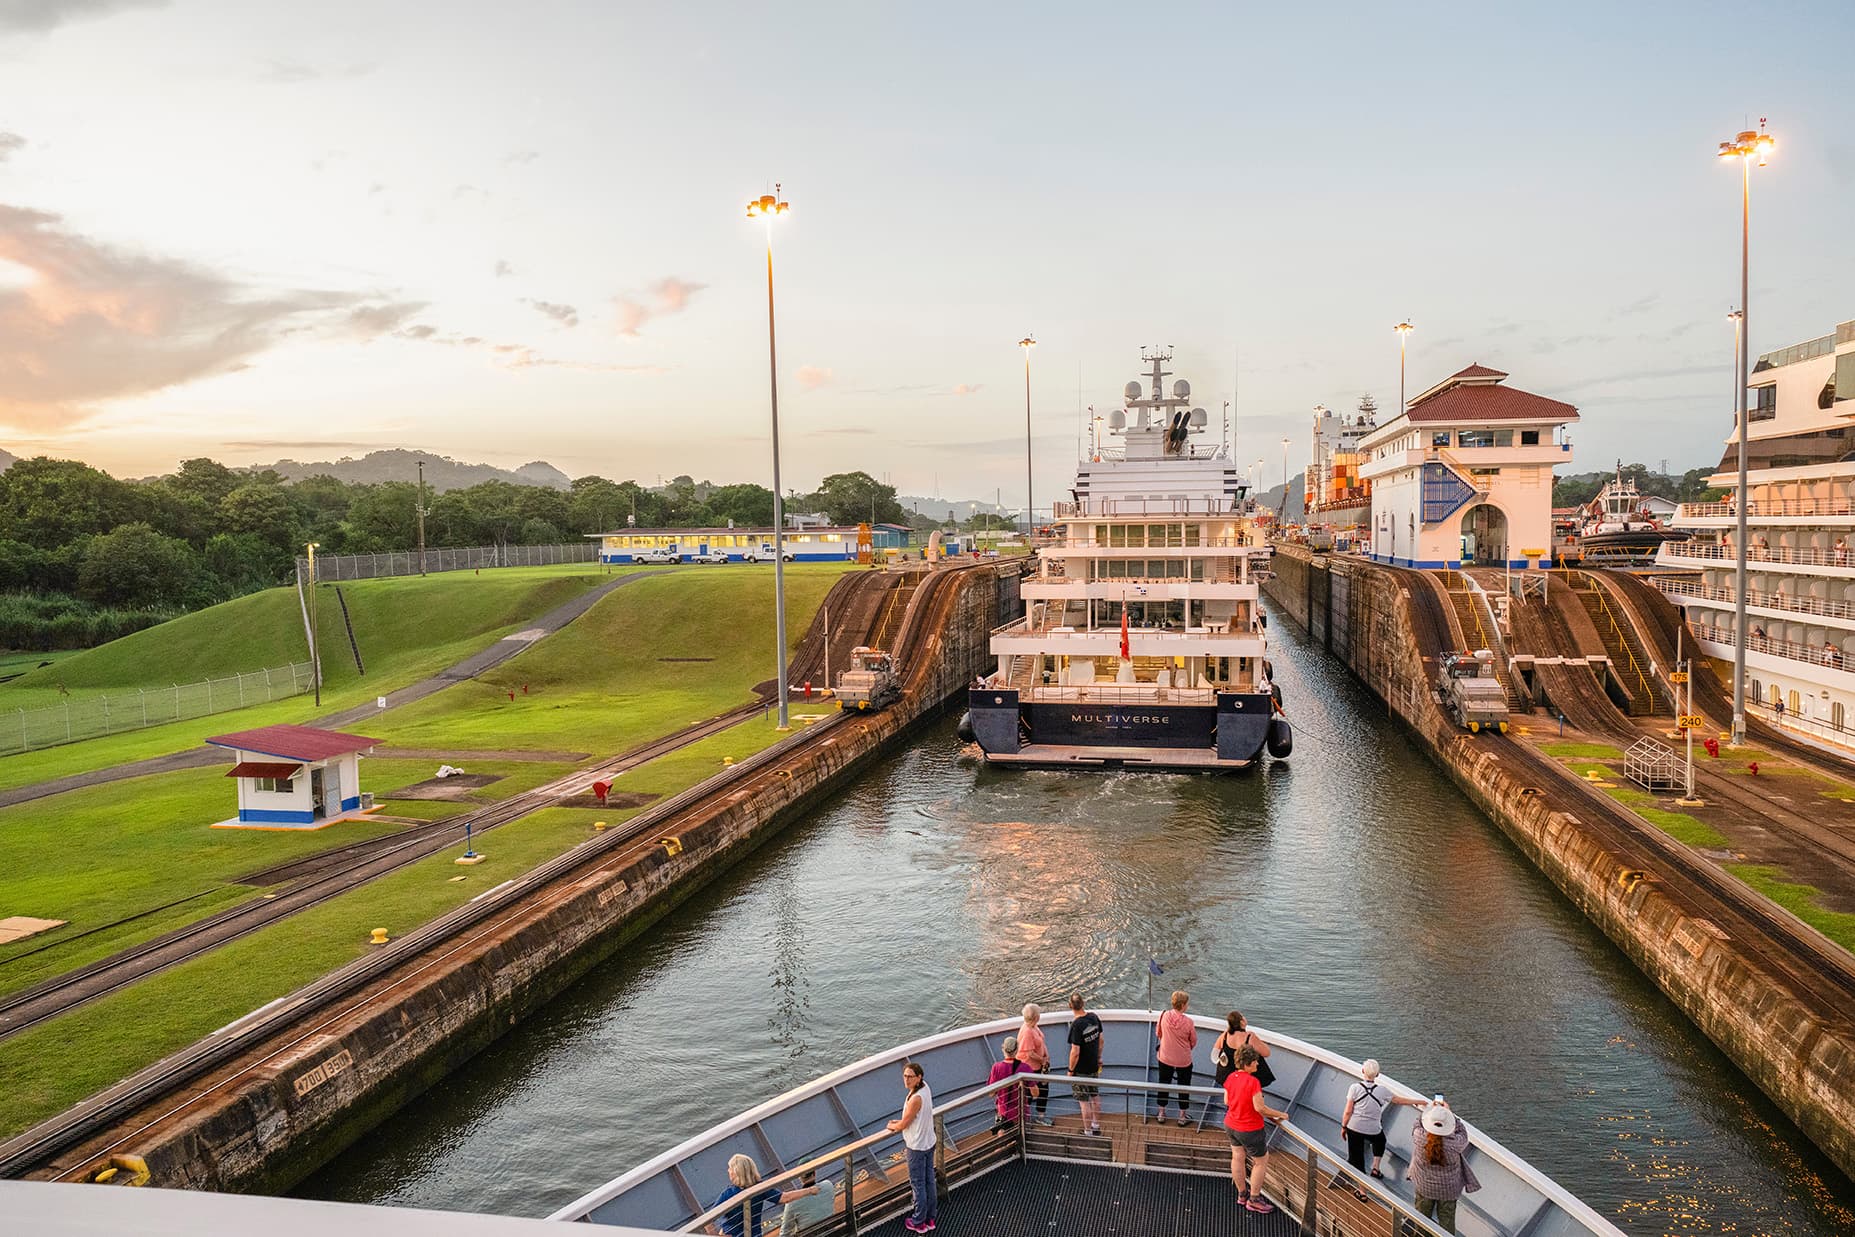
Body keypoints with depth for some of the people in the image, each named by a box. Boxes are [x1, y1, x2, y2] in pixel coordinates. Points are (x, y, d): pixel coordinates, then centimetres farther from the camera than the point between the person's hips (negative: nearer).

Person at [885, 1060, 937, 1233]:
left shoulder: (916, 1098, -30)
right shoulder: (925, 1087, -3)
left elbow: (904, 1125, -18)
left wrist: (891, 1126, 1)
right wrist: (900, 1122, 10)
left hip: (917, 1146, -8)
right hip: (929, 1142, 8)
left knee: (918, 1184, 7)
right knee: (929, 1181, 17)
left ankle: (918, 1222, 20)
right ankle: (930, 1218, 30)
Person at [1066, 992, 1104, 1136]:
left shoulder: (1076, 1025, -28)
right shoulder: (1094, 1017, -8)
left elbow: (1075, 1052, -26)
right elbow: (1100, 1040, 6)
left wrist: (1070, 1070, -12)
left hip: (1081, 1070, -7)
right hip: (1094, 1066, 7)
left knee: (1084, 1101, 7)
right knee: (1095, 1097, 22)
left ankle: (1088, 1133, 17)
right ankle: (1097, 1127, 36)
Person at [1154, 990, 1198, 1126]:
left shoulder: (1164, 1016, -16)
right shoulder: (1188, 1022, -23)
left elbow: (1158, 1033, 1)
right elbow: (1194, 1041, -8)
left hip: (1165, 1058, 2)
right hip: (1183, 1060, -2)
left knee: (1164, 1084, 19)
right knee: (1183, 1087, 17)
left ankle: (1162, 1113, 30)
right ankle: (1183, 1116, 28)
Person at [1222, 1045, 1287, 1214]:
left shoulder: (1230, 1078, -6)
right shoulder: (1253, 1082, -28)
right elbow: (1260, 1108, -24)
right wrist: (1280, 1115, -11)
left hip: (1231, 1125, 7)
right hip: (1249, 1130, -7)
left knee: (1237, 1158, 21)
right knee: (1261, 1161, 12)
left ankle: (1242, 1194, 38)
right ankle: (1254, 1200, 21)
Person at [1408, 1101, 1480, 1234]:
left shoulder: (1419, 1137, -26)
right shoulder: (1454, 1143, -30)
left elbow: (1416, 1126, -3)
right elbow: (1463, 1134, -7)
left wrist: (1430, 1109, 5)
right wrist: (1450, 1113, -3)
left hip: (1424, 1187, 1)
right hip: (1448, 1190, -1)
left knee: (1422, 1218, 22)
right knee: (1447, 1220, 19)